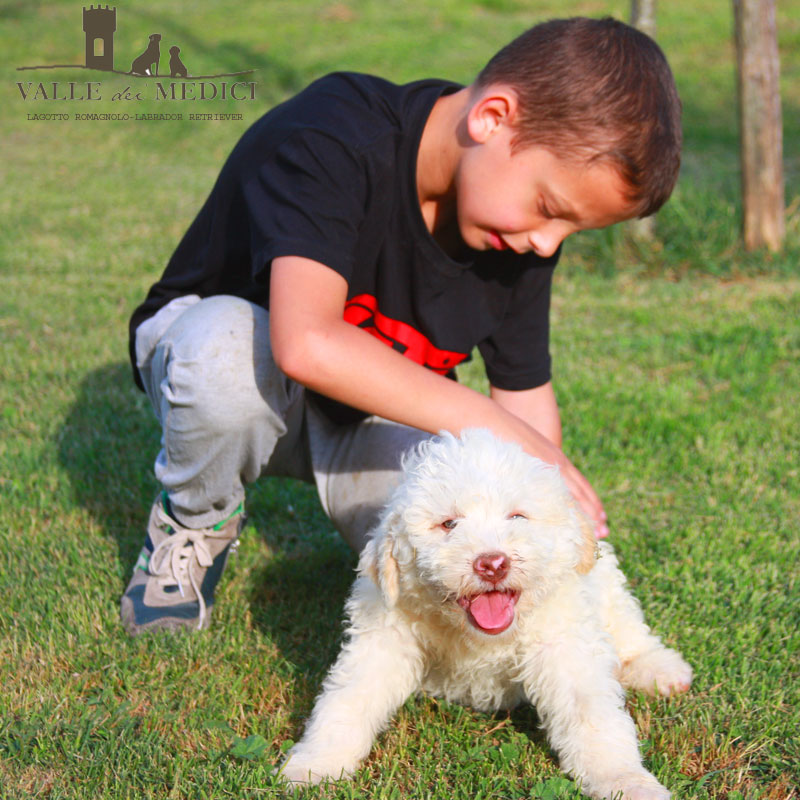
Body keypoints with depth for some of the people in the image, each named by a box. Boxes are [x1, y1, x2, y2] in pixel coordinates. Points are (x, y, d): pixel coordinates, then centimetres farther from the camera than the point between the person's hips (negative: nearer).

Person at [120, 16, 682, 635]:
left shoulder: (523, 231, -13)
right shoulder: (332, 138, -33)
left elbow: (526, 396, -3)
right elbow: (306, 344, -47)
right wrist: (497, 429, -45)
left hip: (369, 417, 4)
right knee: (228, 348, -41)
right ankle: (194, 524, -7)